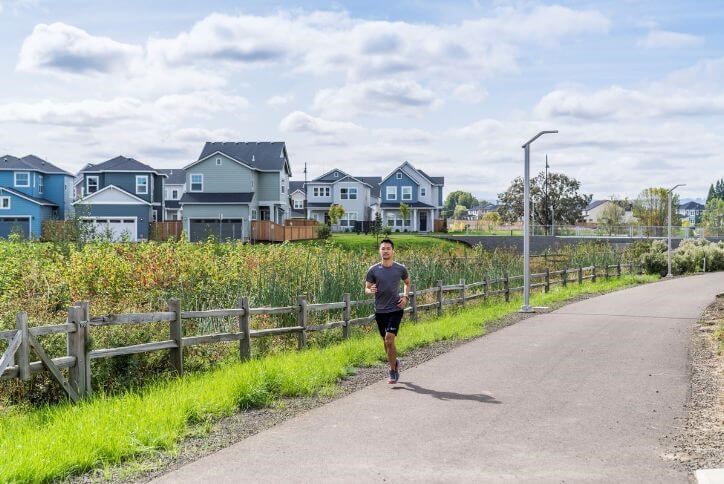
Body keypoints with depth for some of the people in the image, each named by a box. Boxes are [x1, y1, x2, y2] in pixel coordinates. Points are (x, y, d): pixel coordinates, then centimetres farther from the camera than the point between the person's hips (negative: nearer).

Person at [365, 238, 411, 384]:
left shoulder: (401, 269, -1)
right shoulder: (373, 270, -2)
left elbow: (407, 283, 18)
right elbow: (366, 289, 5)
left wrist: (405, 297, 2)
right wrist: (371, 290, -18)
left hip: (395, 309, -2)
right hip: (380, 311, 2)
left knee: (389, 340, -14)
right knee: (386, 341, 12)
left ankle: (392, 371, 1)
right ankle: (394, 362, 39)